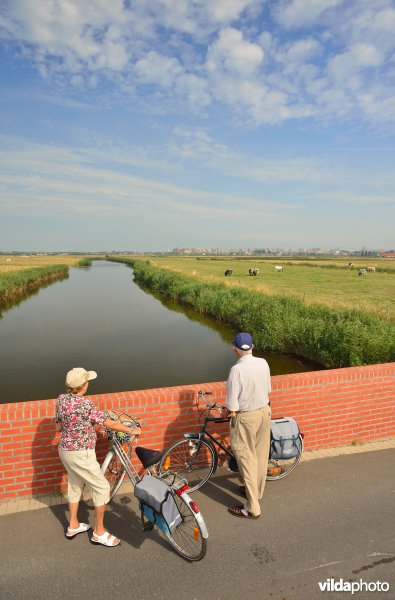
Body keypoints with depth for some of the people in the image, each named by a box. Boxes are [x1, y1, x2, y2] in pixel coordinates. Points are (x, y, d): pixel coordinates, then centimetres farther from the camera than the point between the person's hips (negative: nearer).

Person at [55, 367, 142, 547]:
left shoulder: (62, 399, -4)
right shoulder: (85, 404, -27)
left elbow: (58, 427, 7)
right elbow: (111, 424, -20)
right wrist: (132, 430, -6)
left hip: (65, 449, 8)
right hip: (81, 454, -8)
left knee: (75, 485, 25)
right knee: (101, 487, 6)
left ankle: (73, 526, 41)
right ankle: (99, 533, 18)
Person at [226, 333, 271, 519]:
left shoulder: (237, 370, -25)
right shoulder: (263, 363, -6)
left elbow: (232, 404, -21)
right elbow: (267, 390, 8)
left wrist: (232, 414, -2)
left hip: (246, 417, -7)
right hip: (264, 412, 7)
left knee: (247, 459, 6)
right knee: (261, 455, 21)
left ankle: (252, 507, 15)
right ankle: (256, 491, 41)